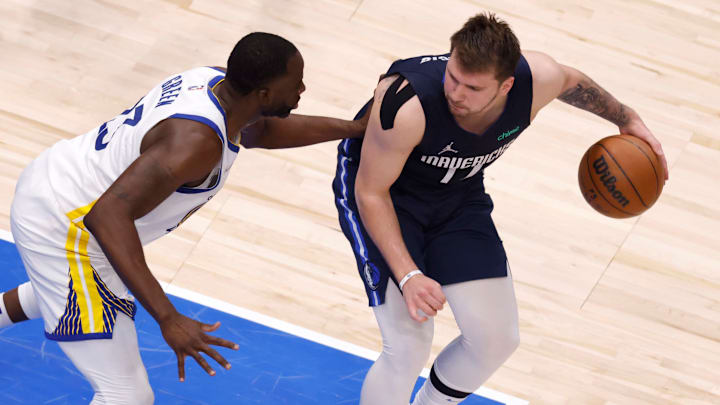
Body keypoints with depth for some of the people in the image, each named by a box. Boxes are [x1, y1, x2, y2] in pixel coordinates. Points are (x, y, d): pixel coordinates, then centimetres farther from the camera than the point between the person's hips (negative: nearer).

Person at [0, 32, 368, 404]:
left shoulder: (216, 80, -5)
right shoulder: (197, 140, -33)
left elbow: (258, 131, 18)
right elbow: (109, 214, -39)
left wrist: (353, 128, 13)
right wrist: (168, 318, -42)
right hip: (59, 230, -10)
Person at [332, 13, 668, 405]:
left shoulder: (538, 79, -26)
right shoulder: (405, 105, -40)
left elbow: (570, 80, 1)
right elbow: (371, 192, -26)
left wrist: (627, 119, 12)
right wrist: (408, 276, -34)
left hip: (458, 195, 5)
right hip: (380, 188, -5)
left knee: (497, 338, 2)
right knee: (408, 347, -18)